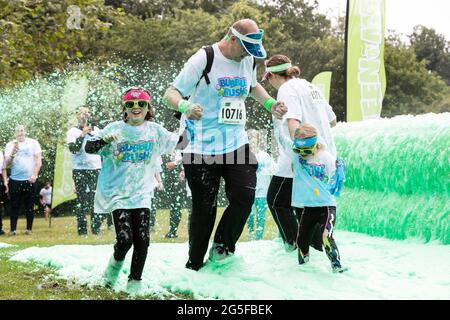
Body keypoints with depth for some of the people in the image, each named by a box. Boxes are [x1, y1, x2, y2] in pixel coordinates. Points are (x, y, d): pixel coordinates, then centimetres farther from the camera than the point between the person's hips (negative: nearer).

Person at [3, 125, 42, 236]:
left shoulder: (33, 143, 2)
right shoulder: (10, 145, 6)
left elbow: (38, 161, 0)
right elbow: (7, 163, 0)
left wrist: (34, 175, -10)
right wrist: (13, 151, -15)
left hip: (30, 180, -1)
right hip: (15, 180, 1)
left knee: (29, 206, 2)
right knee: (14, 206, 1)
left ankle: (29, 229, 9)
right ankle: (13, 229, 3)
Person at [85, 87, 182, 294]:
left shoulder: (155, 130, 6)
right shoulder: (115, 129, -1)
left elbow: (179, 143, 15)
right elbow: (88, 148, -3)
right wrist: (104, 140, -22)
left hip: (141, 193, 2)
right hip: (117, 193, -2)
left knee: (142, 240, -7)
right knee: (125, 239, -14)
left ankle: (134, 282, 11)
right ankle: (116, 264, 20)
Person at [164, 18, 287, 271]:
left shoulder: (249, 60, 6)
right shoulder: (204, 59, -13)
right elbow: (171, 93, -12)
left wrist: (270, 104, 11)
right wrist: (186, 107, -33)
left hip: (237, 144, 5)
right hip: (202, 148, -5)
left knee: (244, 197, -11)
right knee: (204, 208, -1)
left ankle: (222, 247, 12)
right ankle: (194, 267, 15)